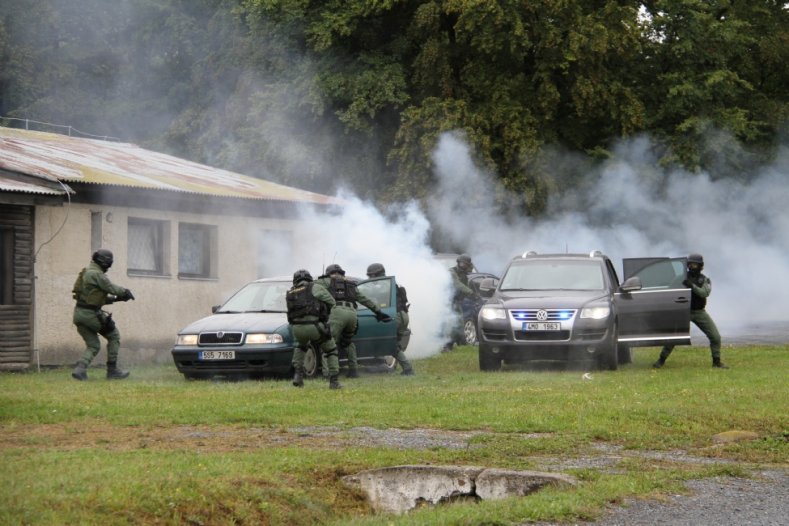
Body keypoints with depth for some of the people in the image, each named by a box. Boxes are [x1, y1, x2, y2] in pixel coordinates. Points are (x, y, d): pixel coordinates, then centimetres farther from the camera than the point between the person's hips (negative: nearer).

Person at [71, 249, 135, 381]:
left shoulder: (87, 273, 18)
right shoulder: (96, 274, -13)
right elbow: (111, 288, -11)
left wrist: (115, 298, 18)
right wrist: (125, 292, 7)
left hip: (79, 314, 9)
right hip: (91, 314, -9)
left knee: (93, 346, 12)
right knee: (114, 336, 8)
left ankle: (79, 370, -10)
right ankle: (112, 370, 8)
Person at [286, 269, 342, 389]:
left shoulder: (290, 294, 22)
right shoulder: (315, 287, 8)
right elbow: (331, 303, 11)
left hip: (297, 329, 4)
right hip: (314, 326, -4)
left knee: (301, 346, 38)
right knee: (331, 351, 20)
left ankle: (298, 375, 21)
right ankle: (334, 381, 8)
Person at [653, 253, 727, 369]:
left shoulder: (705, 280, 2)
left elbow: (705, 293, -18)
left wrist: (692, 286, -31)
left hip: (699, 312, 2)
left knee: (715, 337, -4)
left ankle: (716, 362, 8)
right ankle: (661, 360, 0)